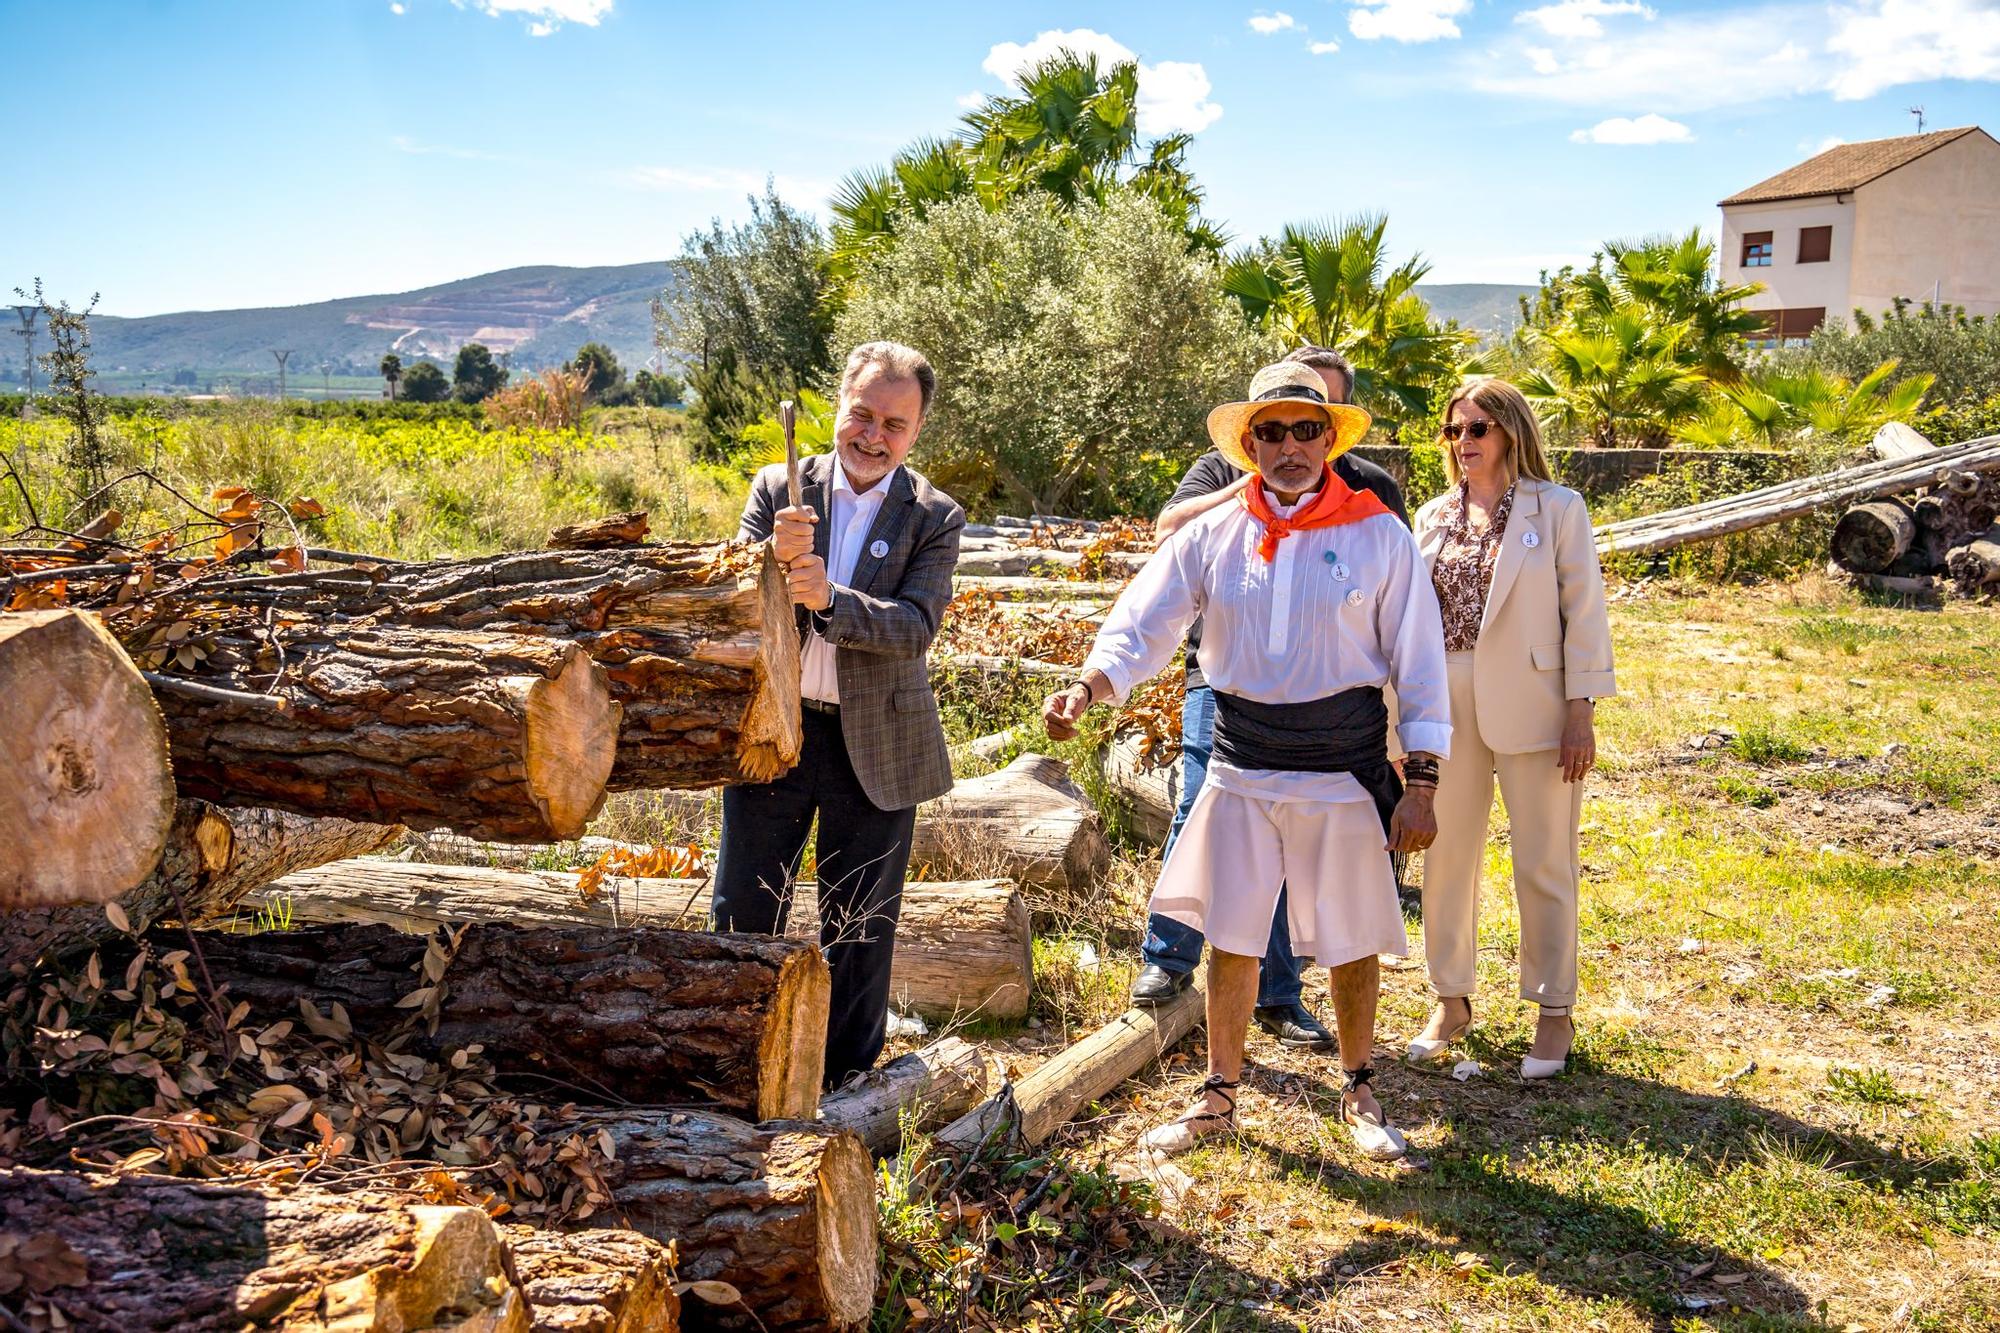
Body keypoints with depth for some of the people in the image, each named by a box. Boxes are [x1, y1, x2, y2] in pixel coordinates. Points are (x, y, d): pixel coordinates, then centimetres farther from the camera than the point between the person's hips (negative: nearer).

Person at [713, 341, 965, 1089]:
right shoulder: (778, 489, 2)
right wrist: (776, 558, -26)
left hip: (874, 745, -1)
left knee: (860, 928, 10)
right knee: (742, 913, 9)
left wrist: (829, 598, -31)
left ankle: (844, 1084, 26)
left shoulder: (934, 518, -2)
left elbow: (916, 627, -15)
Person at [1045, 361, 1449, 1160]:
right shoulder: (1213, 535, 2)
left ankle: (1359, 1094, 31)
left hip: (1343, 766, -1)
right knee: (1230, 937, 8)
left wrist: (1421, 782, -6)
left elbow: (1419, 665, -1)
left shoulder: (1378, 537, -3)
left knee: (1349, 942, 9)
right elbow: (1142, 627, -3)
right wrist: (1085, 688, -23)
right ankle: (1219, 1097, 25)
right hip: (1241, 765, 2)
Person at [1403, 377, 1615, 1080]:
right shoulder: (1434, 516, 10)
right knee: (1446, 858, 9)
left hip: (1531, 704, -4)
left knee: (1543, 864, 3)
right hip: (1448, 706, 4)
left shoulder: (1557, 508, -2)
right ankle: (1451, 1001, 24)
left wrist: (1582, 711, -9)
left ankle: (1554, 1013, 17)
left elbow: (1584, 612, -4)